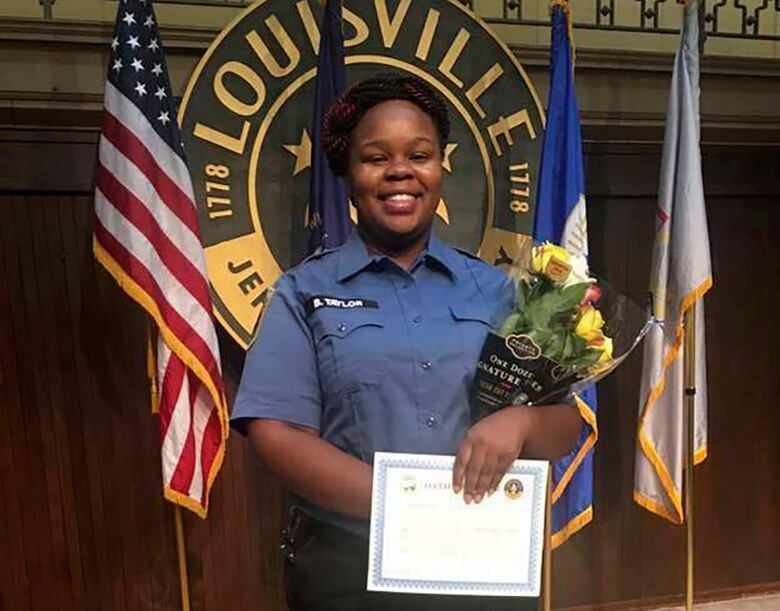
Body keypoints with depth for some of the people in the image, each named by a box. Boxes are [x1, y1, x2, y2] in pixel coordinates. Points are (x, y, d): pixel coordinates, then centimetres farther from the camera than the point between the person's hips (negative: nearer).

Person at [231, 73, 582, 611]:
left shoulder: (492, 289, 2)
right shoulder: (305, 293, -4)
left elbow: (564, 425, 2)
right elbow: (277, 435, -12)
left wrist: (517, 421, -20)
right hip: (346, 566, -2)